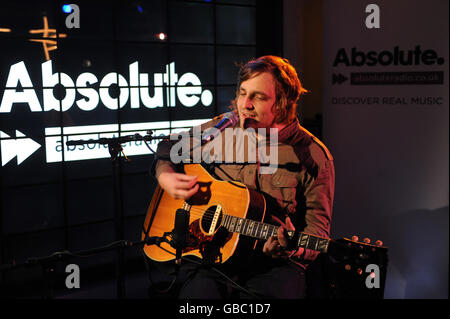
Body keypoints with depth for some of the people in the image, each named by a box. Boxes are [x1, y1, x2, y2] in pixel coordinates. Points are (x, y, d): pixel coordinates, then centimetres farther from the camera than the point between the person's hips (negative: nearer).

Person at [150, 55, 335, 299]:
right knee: (197, 290, -27)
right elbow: (169, 146, 22)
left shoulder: (313, 156, -5)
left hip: (273, 267, 0)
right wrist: (165, 176, 1)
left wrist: (290, 249, -26)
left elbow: (317, 228, -4)